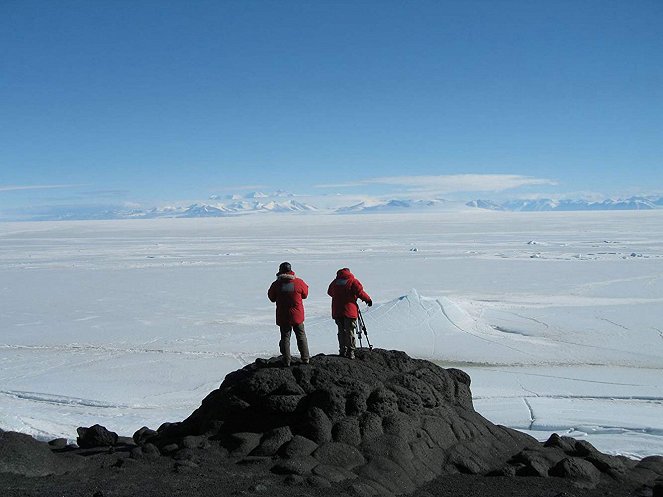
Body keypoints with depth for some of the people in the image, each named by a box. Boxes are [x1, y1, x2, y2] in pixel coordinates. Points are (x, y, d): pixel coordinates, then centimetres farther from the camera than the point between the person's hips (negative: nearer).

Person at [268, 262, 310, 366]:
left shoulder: (276, 284, -9)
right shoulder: (299, 282, -10)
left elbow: (272, 298, 5)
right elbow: (305, 294, 5)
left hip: (283, 316, 0)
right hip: (297, 315, 0)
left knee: (285, 337, 9)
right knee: (301, 336, 14)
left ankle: (286, 361, 8)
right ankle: (305, 358, 16)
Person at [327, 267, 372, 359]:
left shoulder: (335, 282, 10)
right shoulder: (353, 281, -4)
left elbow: (330, 292, 22)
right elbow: (360, 292, -10)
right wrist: (368, 299, 6)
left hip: (336, 312, 4)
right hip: (349, 311, -4)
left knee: (341, 332, 12)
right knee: (350, 332, 0)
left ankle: (342, 351, 11)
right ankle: (350, 352, -3)